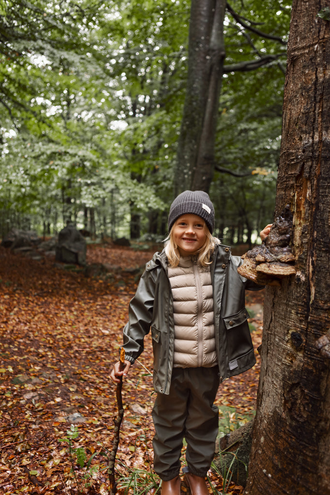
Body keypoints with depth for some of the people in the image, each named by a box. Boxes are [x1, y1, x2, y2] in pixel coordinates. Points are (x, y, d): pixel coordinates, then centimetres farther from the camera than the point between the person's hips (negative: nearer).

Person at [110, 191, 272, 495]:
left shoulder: (225, 264, -8)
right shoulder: (159, 270, -10)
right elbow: (140, 314, -4)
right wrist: (128, 356, -5)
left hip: (208, 366, 1)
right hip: (171, 366, -1)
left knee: (203, 422, 22)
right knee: (169, 422, 19)